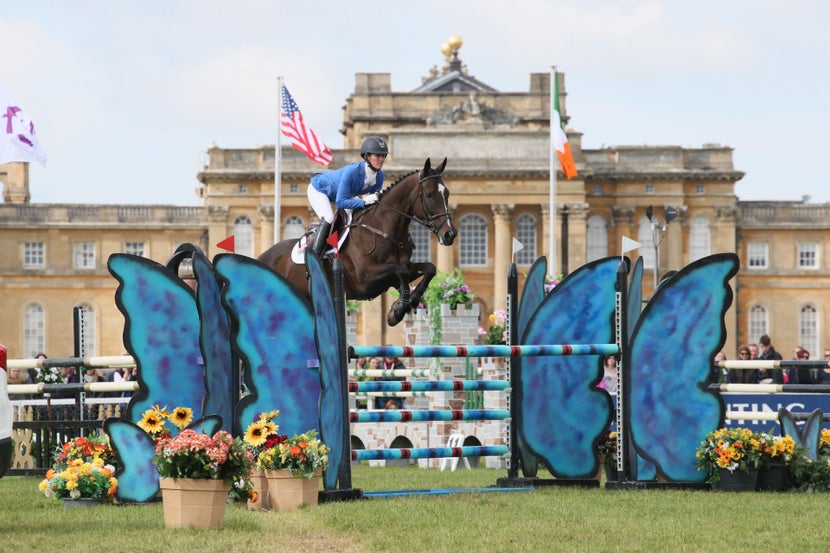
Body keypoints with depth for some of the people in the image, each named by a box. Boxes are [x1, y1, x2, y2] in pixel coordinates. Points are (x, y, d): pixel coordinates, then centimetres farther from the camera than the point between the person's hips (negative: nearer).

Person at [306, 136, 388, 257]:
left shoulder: (379, 175, -19)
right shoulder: (351, 171, -41)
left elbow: (374, 200, -4)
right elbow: (340, 202, -40)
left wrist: (378, 198, -27)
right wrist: (364, 202, -46)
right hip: (318, 189, -8)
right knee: (328, 218, -29)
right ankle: (315, 254, -26)